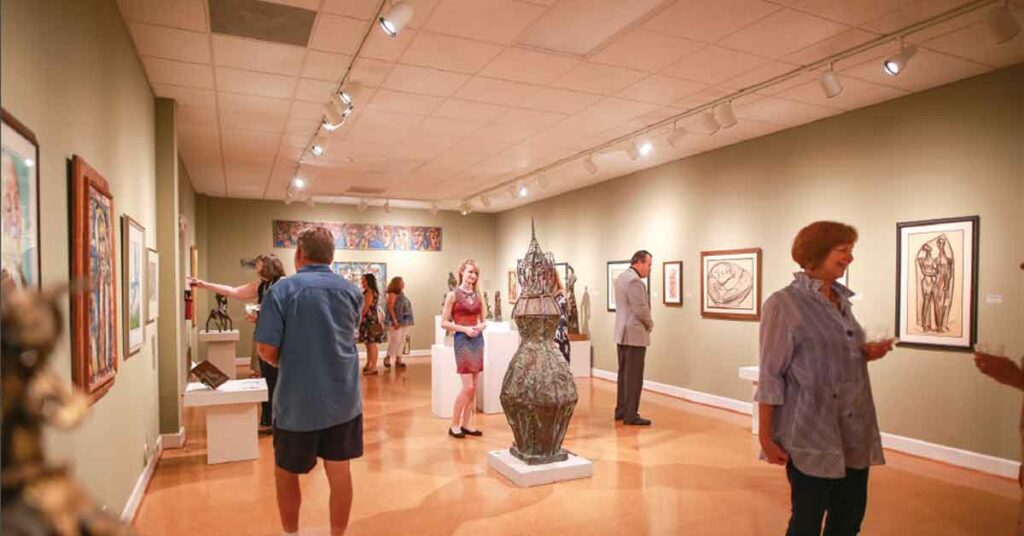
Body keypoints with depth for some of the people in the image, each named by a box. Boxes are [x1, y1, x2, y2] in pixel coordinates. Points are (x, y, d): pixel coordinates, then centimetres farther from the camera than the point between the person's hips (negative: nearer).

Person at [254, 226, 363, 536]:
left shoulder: (282, 290, -12)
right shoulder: (351, 290, 1)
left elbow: (266, 351, -13)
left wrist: (285, 363, 7)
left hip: (298, 400, -2)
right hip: (344, 397, 3)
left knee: (286, 472, 19)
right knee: (339, 470, 12)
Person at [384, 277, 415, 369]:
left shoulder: (401, 293, 16)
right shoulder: (392, 294, -8)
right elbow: (390, 308, -15)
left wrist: (408, 320, 11)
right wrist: (394, 321, -21)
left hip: (403, 321, 9)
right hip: (396, 321, -9)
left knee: (401, 340, 8)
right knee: (395, 340, -9)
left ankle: (398, 359, 14)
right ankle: (387, 358, 5)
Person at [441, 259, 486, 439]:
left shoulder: (478, 295, 10)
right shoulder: (453, 295, -5)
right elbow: (444, 323, -7)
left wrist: (481, 326, -5)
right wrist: (464, 329, -16)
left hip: (478, 340, 6)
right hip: (463, 341, -6)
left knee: (474, 387, 8)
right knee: (468, 386, -8)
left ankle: (466, 424, 18)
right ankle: (454, 425, 7)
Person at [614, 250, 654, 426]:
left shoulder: (622, 277, 13)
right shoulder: (635, 281, -19)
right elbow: (641, 309, -21)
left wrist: (645, 324, 12)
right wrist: (650, 325, -2)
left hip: (622, 333, 10)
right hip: (635, 334, -10)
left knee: (624, 374, 15)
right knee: (634, 377, -3)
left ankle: (621, 411, 22)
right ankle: (631, 415, 2)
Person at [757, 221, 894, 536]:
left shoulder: (841, 300, 11)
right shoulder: (785, 303, -12)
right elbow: (771, 376, -13)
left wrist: (865, 354, 1)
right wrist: (766, 437, -15)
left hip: (855, 432, 7)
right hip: (811, 435, -7)